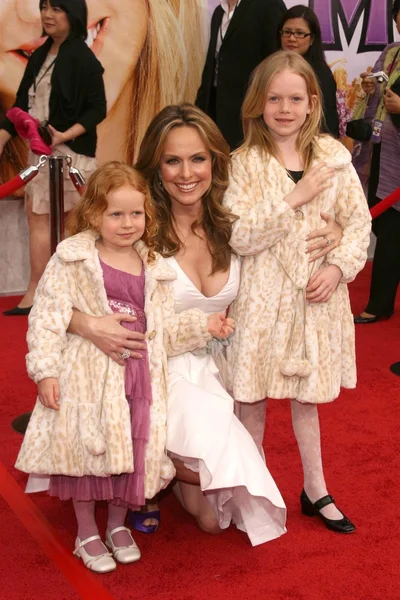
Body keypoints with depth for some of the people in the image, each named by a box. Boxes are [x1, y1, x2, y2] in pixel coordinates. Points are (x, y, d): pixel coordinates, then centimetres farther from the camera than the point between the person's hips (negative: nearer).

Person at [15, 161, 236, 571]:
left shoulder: (151, 267, 11)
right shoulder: (72, 260, -5)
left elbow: (162, 326, 16)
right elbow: (48, 317, -9)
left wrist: (204, 325, 6)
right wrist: (45, 369, -15)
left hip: (138, 374, 4)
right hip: (87, 375, -4)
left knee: (133, 452, 8)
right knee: (88, 449, 0)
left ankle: (118, 525, 31)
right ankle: (86, 534, 21)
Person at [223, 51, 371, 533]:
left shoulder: (334, 157, 1)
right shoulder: (244, 163, -7)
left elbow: (358, 222, 3)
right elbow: (239, 236, -16)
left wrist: (338, 267, -12)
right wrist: (295, 199, -19)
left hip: (315, 296, 2)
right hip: (261, 298, -2)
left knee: (306, 394, 16)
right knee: (252, 394, 8)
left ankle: (315, 490, 31)